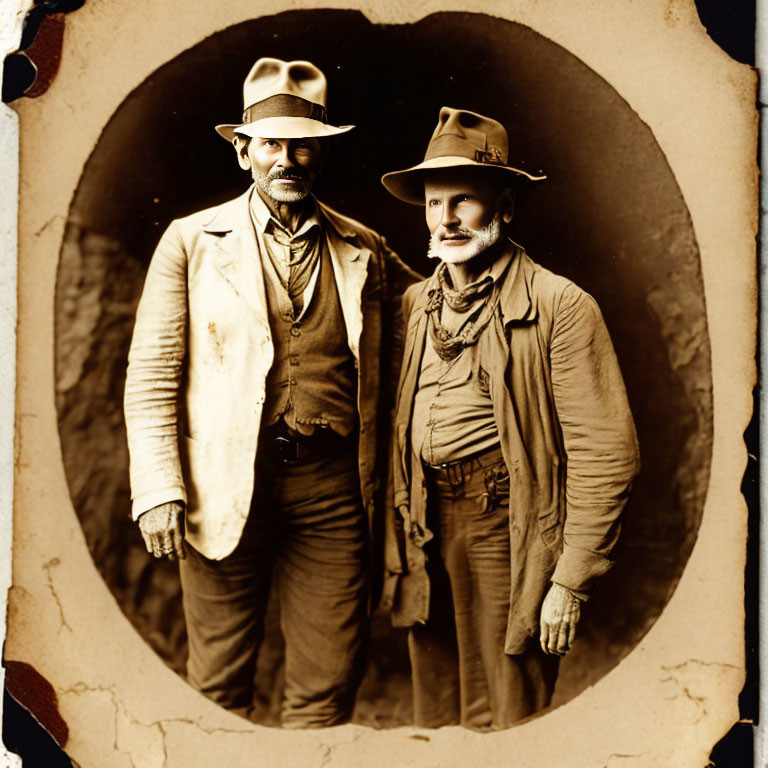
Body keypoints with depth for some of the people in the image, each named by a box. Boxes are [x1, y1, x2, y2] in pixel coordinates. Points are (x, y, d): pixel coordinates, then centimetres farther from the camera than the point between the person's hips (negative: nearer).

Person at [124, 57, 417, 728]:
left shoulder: (367, 252, 9)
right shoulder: (191, 242, 3)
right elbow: (151, 376, 0)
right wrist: (159, 491, -8)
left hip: (332, 489, 2)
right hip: (224, 489, -1)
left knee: (328, 687, 6)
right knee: (220, 685, 7)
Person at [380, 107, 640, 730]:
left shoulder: (560, 306, -10)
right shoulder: (415, 303, 9)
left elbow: (606, 455, -13)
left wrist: (570, 583, -14)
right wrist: (396, 546, 10)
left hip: (506, 532, -5)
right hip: (426, 531, 6)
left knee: (505, 721, 5)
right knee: (433, 714, 16)